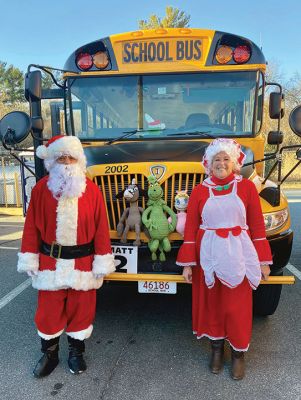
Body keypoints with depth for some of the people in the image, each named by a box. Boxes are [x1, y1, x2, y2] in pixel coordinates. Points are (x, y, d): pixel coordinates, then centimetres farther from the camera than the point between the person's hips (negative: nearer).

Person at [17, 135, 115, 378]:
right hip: (50, 260, 1)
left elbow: (101, 228, -6)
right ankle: (49, 353, 35)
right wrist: (29, 258, -1)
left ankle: (76, 352, 35)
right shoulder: (41, 189, -4)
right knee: (49, 309, 13)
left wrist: (102, 262, -7)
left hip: (82, 261, 0)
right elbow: (32, 226, 0)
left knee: (81, 307, 13)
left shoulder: (92, 190, -7)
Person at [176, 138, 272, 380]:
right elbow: (191, 229, 1)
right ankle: (217, 348, 35)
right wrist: (187, 263, -1)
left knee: (238, 306, 8)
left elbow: (257, 226, 1)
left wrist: (263, 261, 0)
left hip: (238, 255, -1)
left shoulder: (246, 187, -1)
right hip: (209, 255, 1)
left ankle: (238, 353, 31)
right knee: (211, 303, 13)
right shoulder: (200, 191, 0)